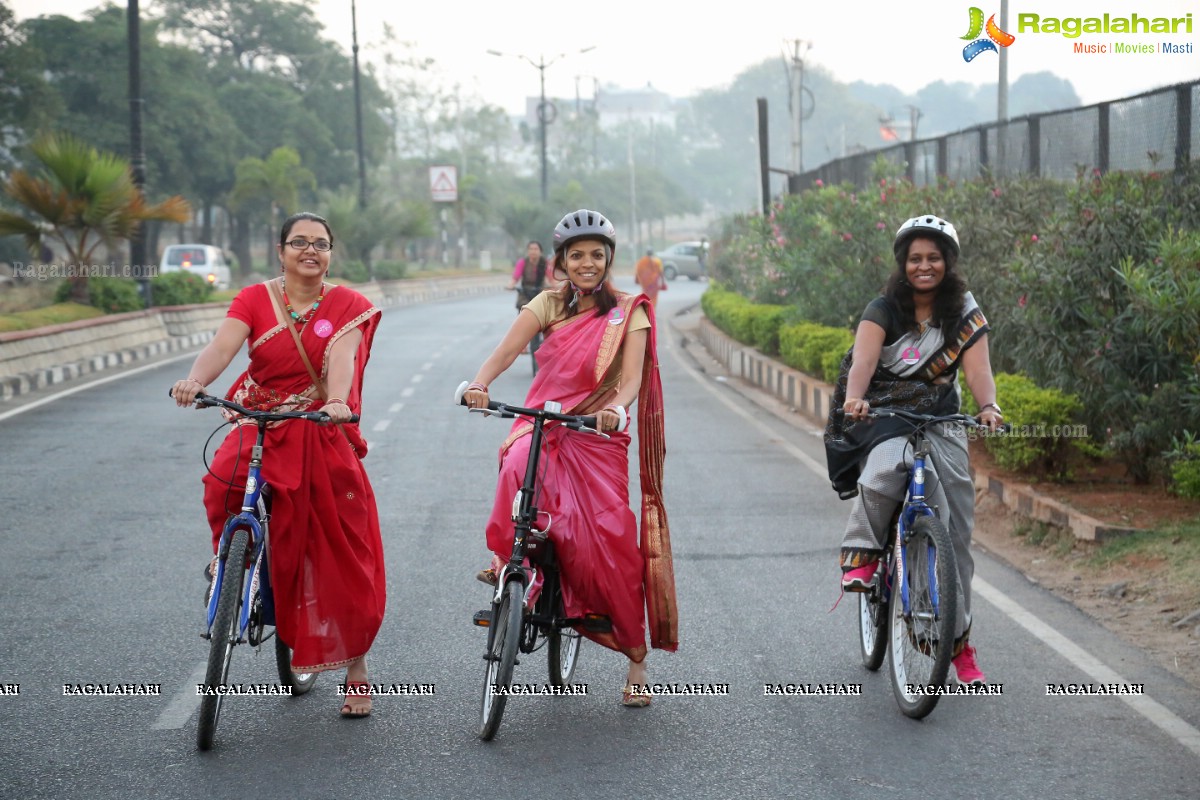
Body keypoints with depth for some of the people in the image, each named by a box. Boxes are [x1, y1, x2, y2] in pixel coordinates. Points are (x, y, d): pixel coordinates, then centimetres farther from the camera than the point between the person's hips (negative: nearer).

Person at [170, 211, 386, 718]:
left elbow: (340, 357, -20)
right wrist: (195, 381, -37)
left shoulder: (348, 305, -1)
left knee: (343, 555, -1)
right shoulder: (255, 300, 2)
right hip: (261, 428, 1)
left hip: (326, 435, 0)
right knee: (224, 482, -33)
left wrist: (337, 400, -41)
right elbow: (223, 345, -15)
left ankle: (356, 669, 13)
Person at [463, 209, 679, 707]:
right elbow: (507, 349, -9)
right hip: (542, 424, 1)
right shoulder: (550, 305, 6)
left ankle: (636, 661, 6)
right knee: (519, 465, -37)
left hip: (597, 438, -1)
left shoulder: (629, 314, 2)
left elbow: (632, 378, -12)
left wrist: (615, 408, -34)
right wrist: (479, 384, -30)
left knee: (611, 546, -7)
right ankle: (505, 557, -16)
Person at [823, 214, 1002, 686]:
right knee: (885, 473, -38)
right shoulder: (883, 311, -2)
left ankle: (959, 641, 9)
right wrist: (854, 399, -40)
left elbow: (977, 368, -10)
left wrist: (988, 407, -31)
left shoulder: (965, 313, 3)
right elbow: (862, 362, -19)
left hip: (940, 422, 2)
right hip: (883, 418, -2)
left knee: (956, 530, -1)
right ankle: (862, 550, -11)